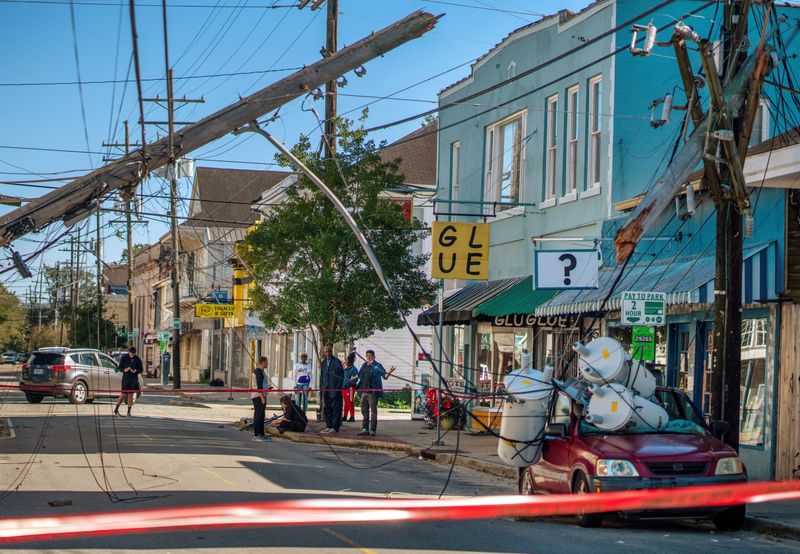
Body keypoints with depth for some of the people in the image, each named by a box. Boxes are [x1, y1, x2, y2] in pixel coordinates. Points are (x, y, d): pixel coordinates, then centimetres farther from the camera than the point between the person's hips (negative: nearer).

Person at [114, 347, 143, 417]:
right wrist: (124, 370, -18)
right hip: (125, 378, -1)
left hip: (134, 379, 1)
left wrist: (136, 371, -15)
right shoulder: (124, 358, -1)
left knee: (130, 395, 2)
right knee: (123, 394, -5)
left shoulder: (138, 359, 2)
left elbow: (141, 369, 5)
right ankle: (116, 409, 9)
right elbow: (120, 368, 3)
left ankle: (129, 411, 9)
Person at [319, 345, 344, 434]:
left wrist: (338, 387, -13)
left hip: (335, 389, -7)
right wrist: (321, 386, 13)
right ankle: (328, 426, 15)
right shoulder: (323, 362, 15)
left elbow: (341, 376, -6)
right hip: (326, 389, 7)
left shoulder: (337, 362, -4)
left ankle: (335, 427, -3)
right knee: (326, 408, 8)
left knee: (335, 407, -4)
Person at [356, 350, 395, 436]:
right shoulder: (364, 365, 13)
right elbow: (359, 376, 25)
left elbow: (385, 376, -11)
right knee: (364, 410, 9)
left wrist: (389, 373, -29)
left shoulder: (377, 366, -4)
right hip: (364, 391, 6)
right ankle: (365, 429, 15)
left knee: (373, 411, -2)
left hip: (373, 392, -6)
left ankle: (372, 430, 1)